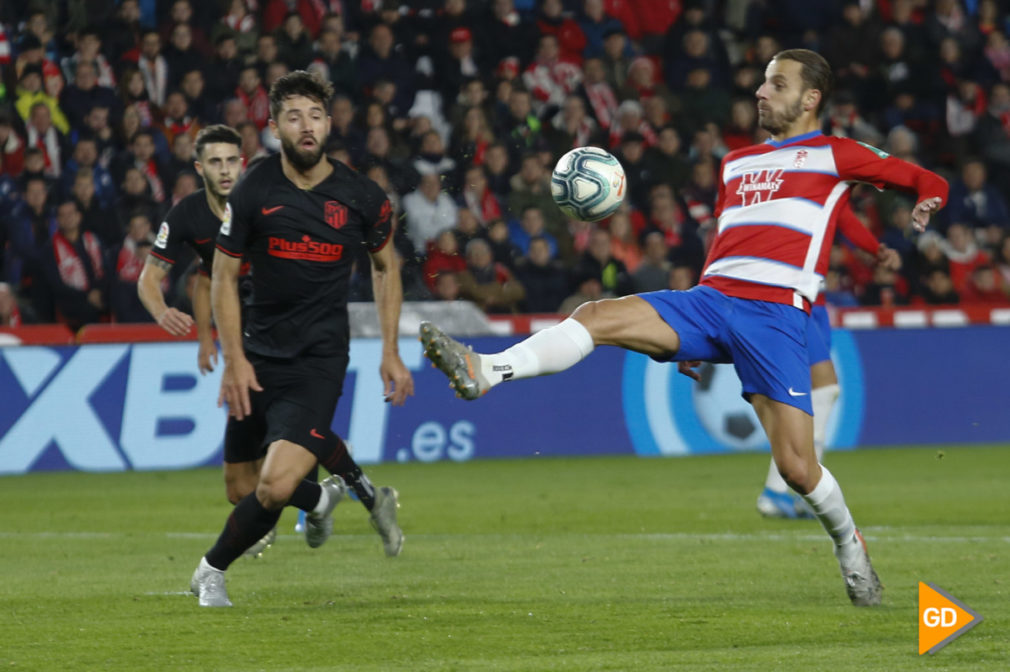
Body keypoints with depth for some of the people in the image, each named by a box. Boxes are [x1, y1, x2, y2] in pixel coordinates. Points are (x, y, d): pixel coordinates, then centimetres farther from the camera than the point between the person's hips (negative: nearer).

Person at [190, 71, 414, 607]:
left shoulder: (363, 197, -5)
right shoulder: (252, 192, -6)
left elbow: (385, 266, 12)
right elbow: (224, 276, 2)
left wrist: (390, 353, 9)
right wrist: (233, 359, -7)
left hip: (320, 358, -2)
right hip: (261, 353, 2)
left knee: (276, 486, -16)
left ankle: (212, 571, 7)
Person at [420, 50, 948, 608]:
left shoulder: (833, 155, 9)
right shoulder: (736, 163, 25)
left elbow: (927, 182, 14)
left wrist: (926, 203, -7)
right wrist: (690, 337, 25)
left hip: (777, 314, -5)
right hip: (711, 299, 5)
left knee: (796, 467, -10)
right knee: (597, 316, -19)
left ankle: (848, 543, 19)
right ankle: (482, 372, -31)